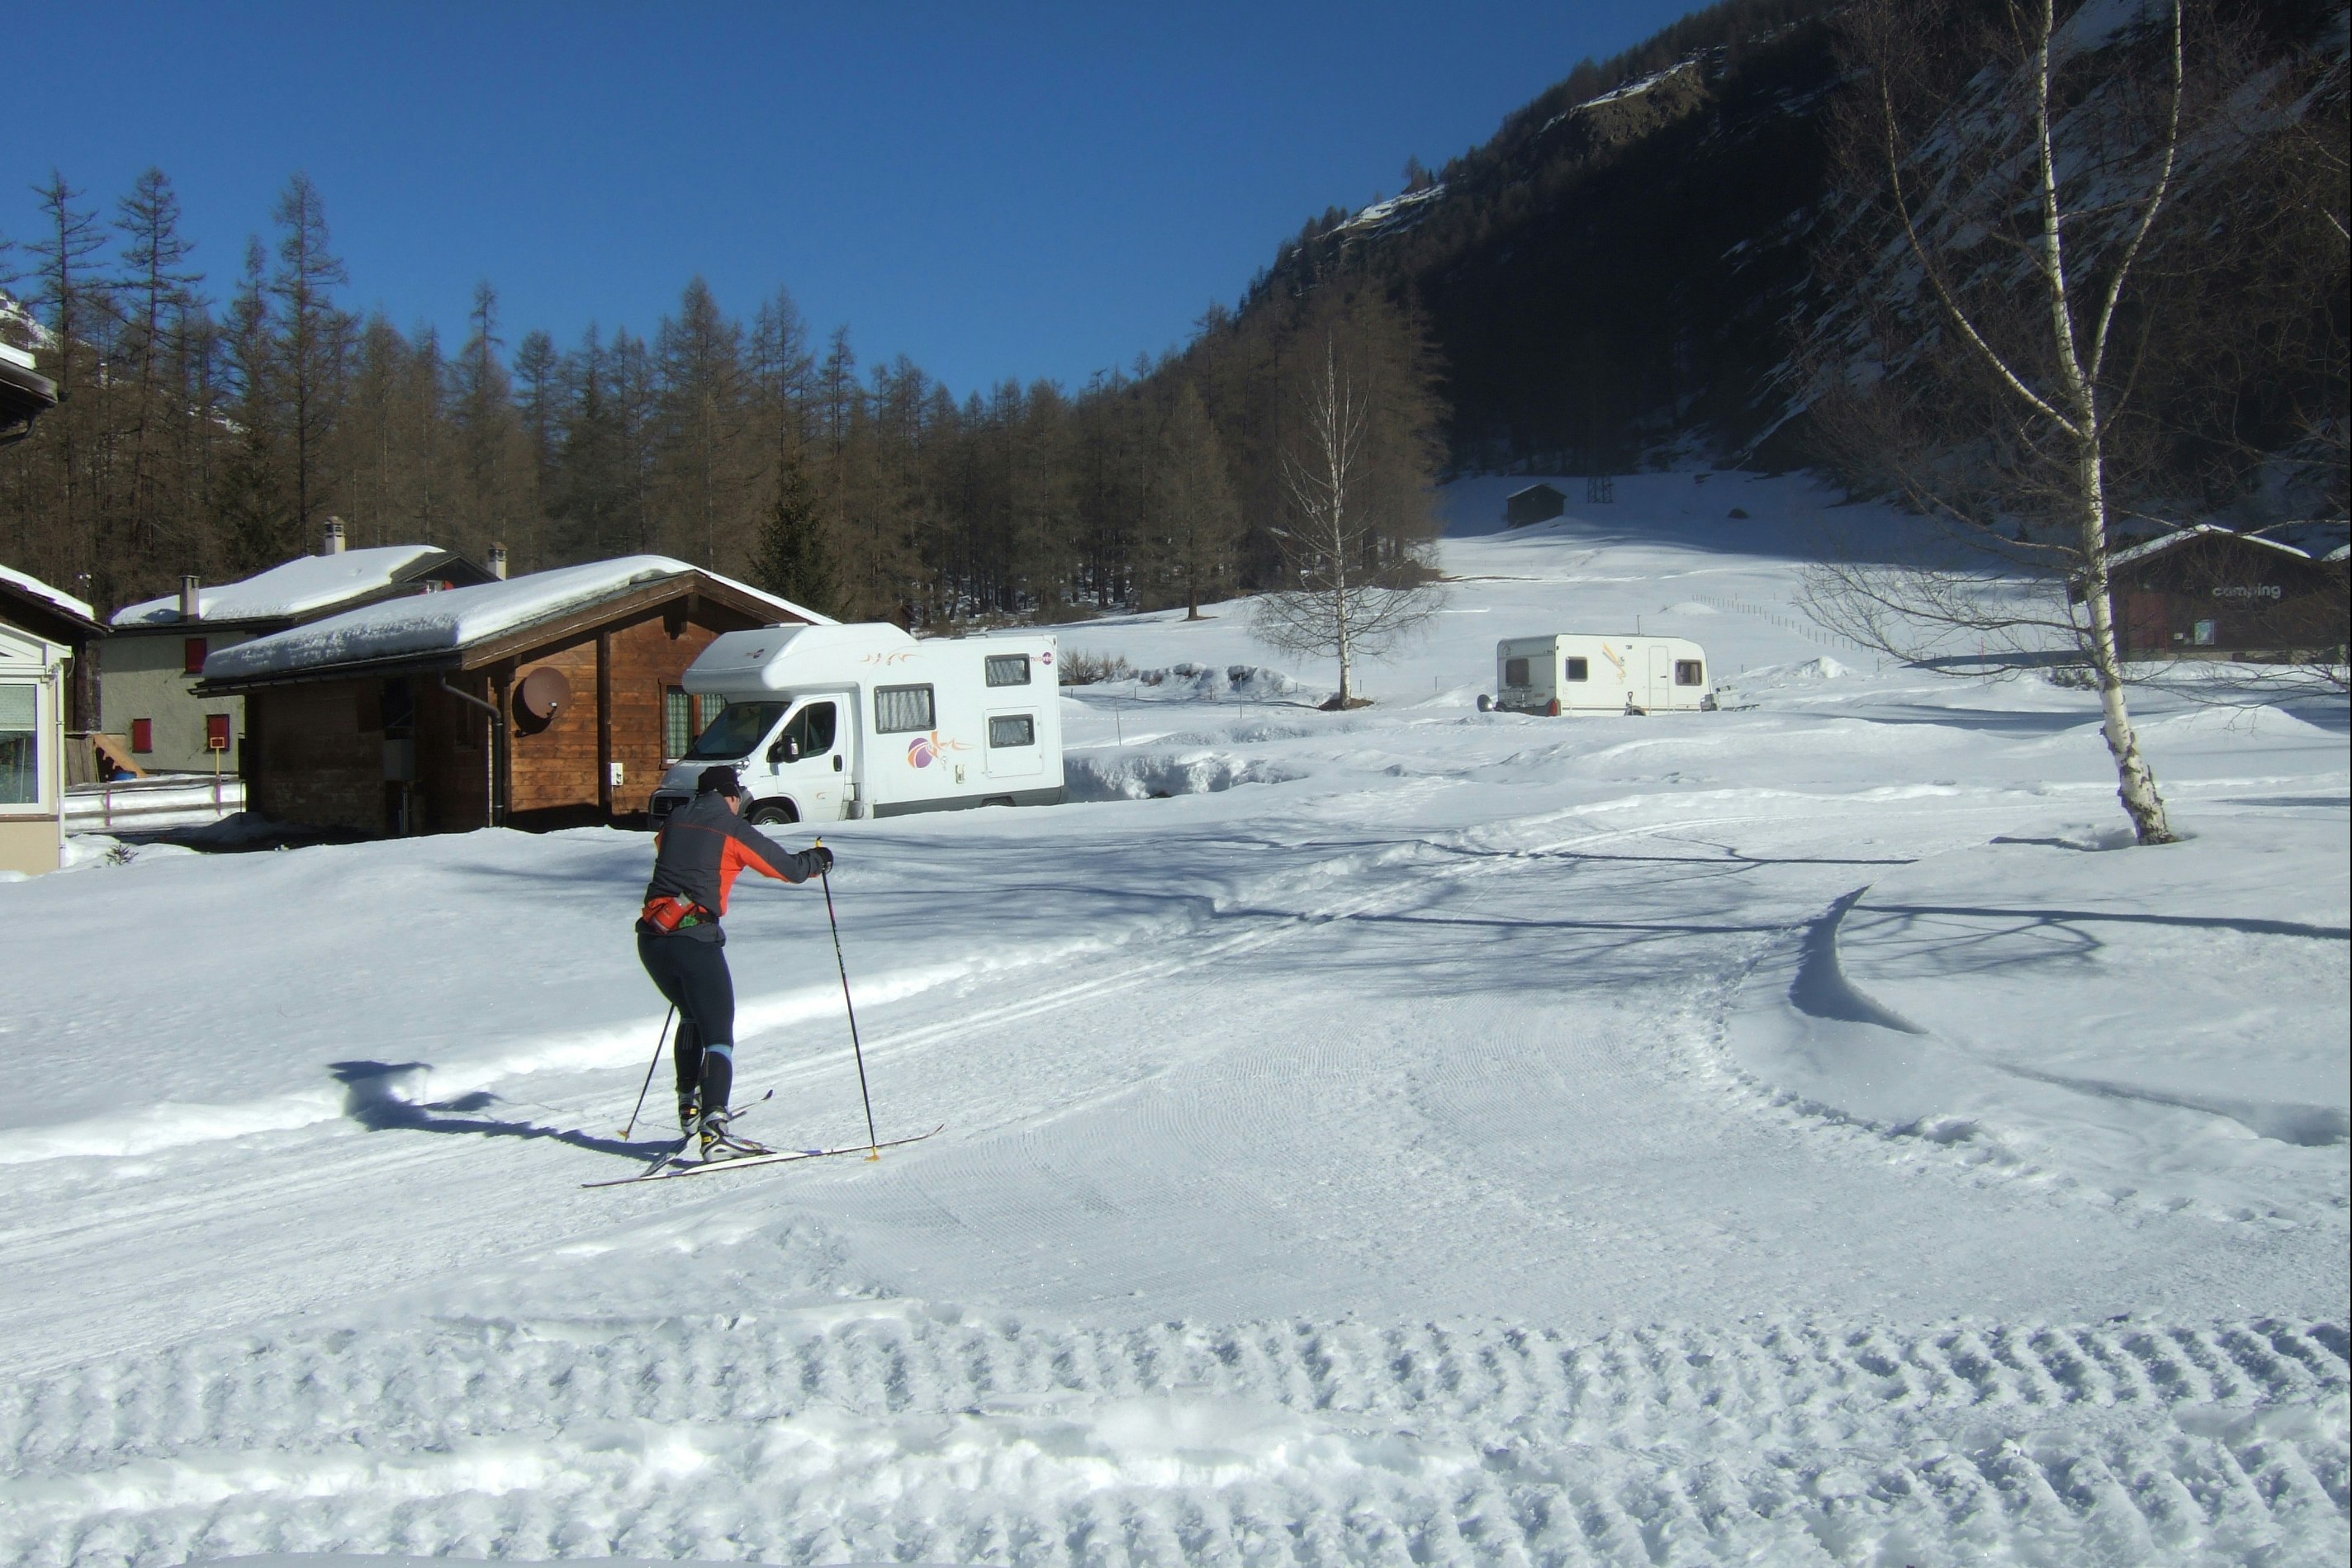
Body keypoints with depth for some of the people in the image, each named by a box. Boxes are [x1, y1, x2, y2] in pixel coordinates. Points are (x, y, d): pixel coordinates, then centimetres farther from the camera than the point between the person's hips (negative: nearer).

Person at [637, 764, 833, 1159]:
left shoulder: (674, 821, 15)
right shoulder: (734, 830, 0)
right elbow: (790, 869, 3)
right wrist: (818, 859, 24)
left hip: (650, 937, 6)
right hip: (694, 938, -6)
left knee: (692, 1017, 28)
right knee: (718, 1031, -7)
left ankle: (689, 1105, 34)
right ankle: (713, 1129, -22)